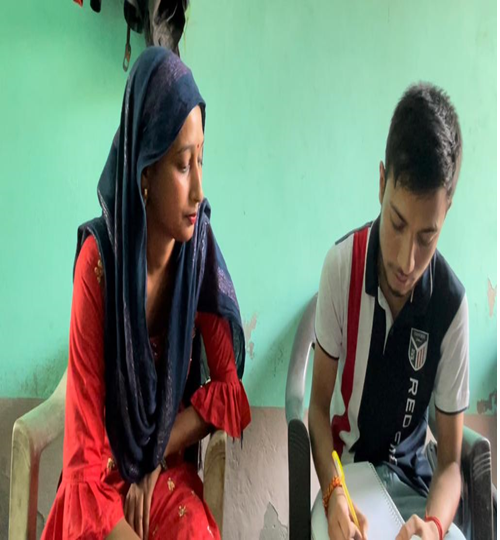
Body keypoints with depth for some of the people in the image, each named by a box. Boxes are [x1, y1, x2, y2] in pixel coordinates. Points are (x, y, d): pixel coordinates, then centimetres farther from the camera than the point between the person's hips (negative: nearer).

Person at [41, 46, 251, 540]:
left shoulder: (199, 244, -13)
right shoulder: (100, 261, -23)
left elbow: (229, 387, -5)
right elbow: (84, 462, -21)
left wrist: (155, 462, -13)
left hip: (172, 479, 2)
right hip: (104, 486, -2)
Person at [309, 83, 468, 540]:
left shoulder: (452, 303, -16)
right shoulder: (341, 266, -17)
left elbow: (450, 460, -6)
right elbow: (319, 406, -6)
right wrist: (333, 493, -22)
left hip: (411, 480, 2)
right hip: (346, 468, -1)